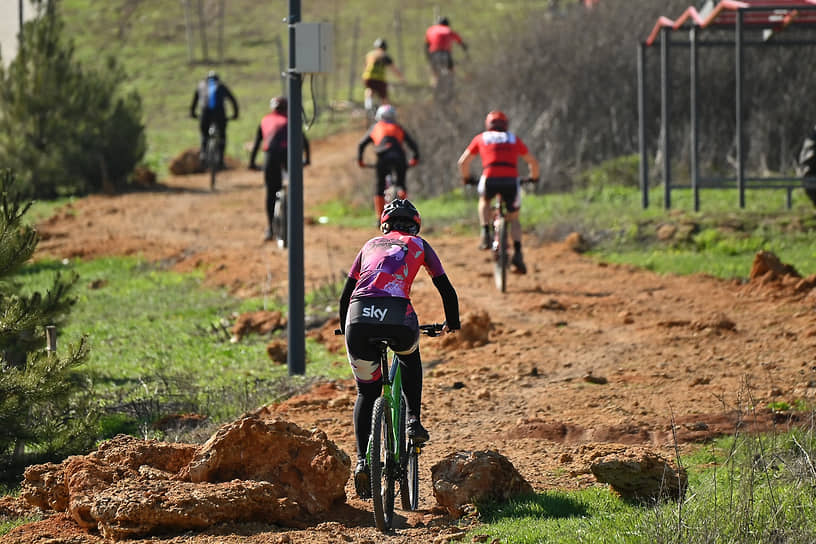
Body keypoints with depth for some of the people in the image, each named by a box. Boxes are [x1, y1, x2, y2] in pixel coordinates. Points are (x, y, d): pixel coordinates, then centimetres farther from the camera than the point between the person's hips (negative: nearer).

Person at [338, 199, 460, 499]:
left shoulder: (370, 245, 32)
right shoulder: (418, 245, 26)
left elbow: (345, 295, 35)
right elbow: (446, 289, 27)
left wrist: (346, 328, 51)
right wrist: (452, 323, 45)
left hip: (359, 316, 2)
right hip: (397, 314, -2)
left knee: (366, 392, 18)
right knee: (409, 356, 35)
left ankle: (363, 460, 3)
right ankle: (413, 421, 20)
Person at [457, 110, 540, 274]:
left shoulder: (481, 139, 22)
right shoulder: (514, 139, 24)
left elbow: (463, 162, 24)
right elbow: (533, 162, 28)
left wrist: (466, 178, 42)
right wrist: (534, 177, 47)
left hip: (490, 180, -1)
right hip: (511, 181, 1)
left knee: (484, 201, 34)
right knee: (513, 219, 18)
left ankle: (486, 234, 13)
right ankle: (517, 253, 0)